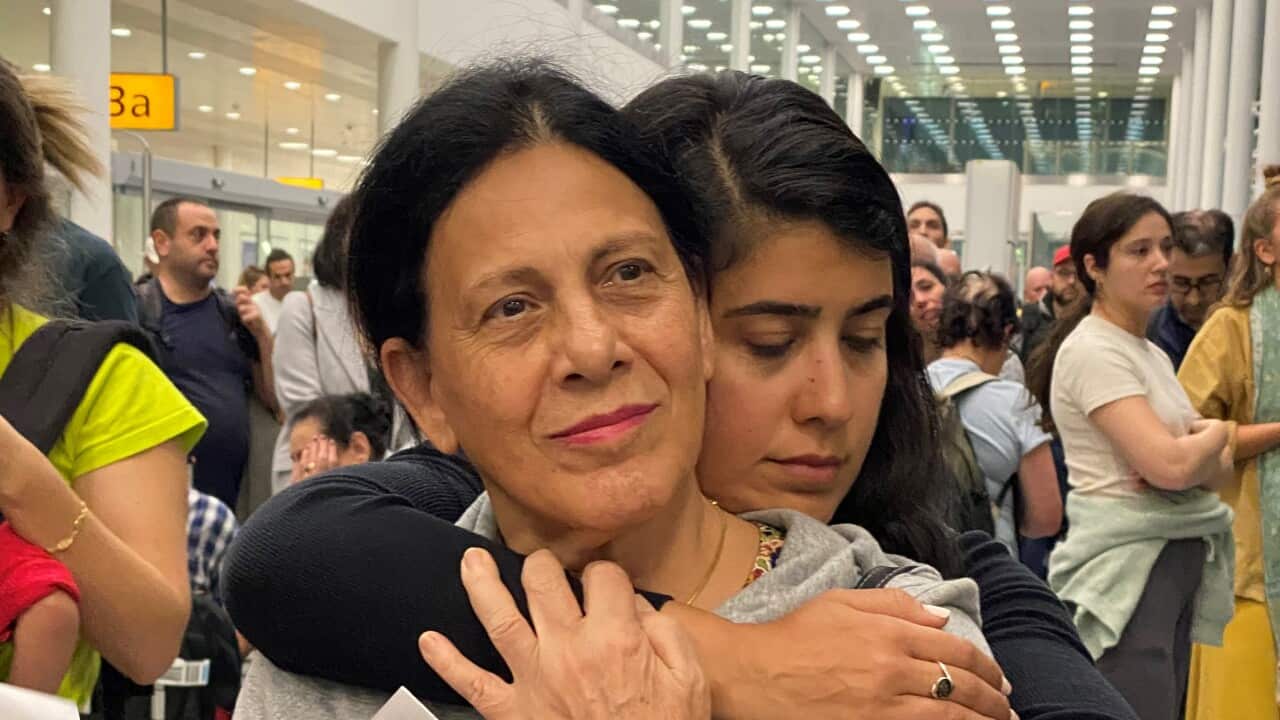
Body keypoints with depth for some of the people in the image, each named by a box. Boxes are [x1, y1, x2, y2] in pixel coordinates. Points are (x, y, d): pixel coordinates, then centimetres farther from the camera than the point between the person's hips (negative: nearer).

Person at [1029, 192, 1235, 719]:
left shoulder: (1152, 354, 14)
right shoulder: (1092, 350, -14)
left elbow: (1220, 465, 11)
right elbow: (1171, 465, -25)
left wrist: (1191, 463, -12)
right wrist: (1215, 433, -3)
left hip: (1177, 561, 9)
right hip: (1125, 567, -9)